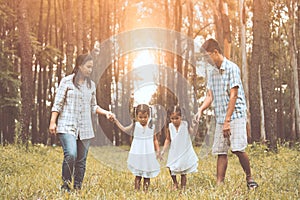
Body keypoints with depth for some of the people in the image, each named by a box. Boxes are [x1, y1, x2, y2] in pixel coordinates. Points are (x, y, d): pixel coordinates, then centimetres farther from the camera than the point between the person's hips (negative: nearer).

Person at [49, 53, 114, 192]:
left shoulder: (91, 85, 14)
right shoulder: (67, 81, -1)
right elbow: (57, 103, -1)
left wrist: (106, 112, 5)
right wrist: (52, 122, -7)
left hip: (85, 128, 5)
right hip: (67, 126, -5)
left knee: (81, 160, 5)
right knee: (70, 154, -22)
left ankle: (77, 188, 14)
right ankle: (66, 185, -6)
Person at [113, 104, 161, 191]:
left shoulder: (152, 126, -1)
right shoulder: (135, 125, -2)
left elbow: (155, 140, 9)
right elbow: (125, 129, 13)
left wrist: (157, 150, 3)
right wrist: (116, 120, 10)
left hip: (149, 155, 1)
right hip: (137, 154, -1)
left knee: (147, 175, 5)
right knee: (138, 175, 2)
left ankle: (145, 190, 10)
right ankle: (136, 190, 5)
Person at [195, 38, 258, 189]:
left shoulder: (232, 68, -8)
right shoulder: (212, 73, 14)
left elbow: (233, 96, -13)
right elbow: (210, 96, 12)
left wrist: (227, 120, -17)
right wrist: (200, 110, -8)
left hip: (235, 115, -7)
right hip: (220, 118, 7)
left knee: (237, 149, -13)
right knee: (220, 151, 3)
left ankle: (249, 178, 7)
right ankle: (219, 185, 5)